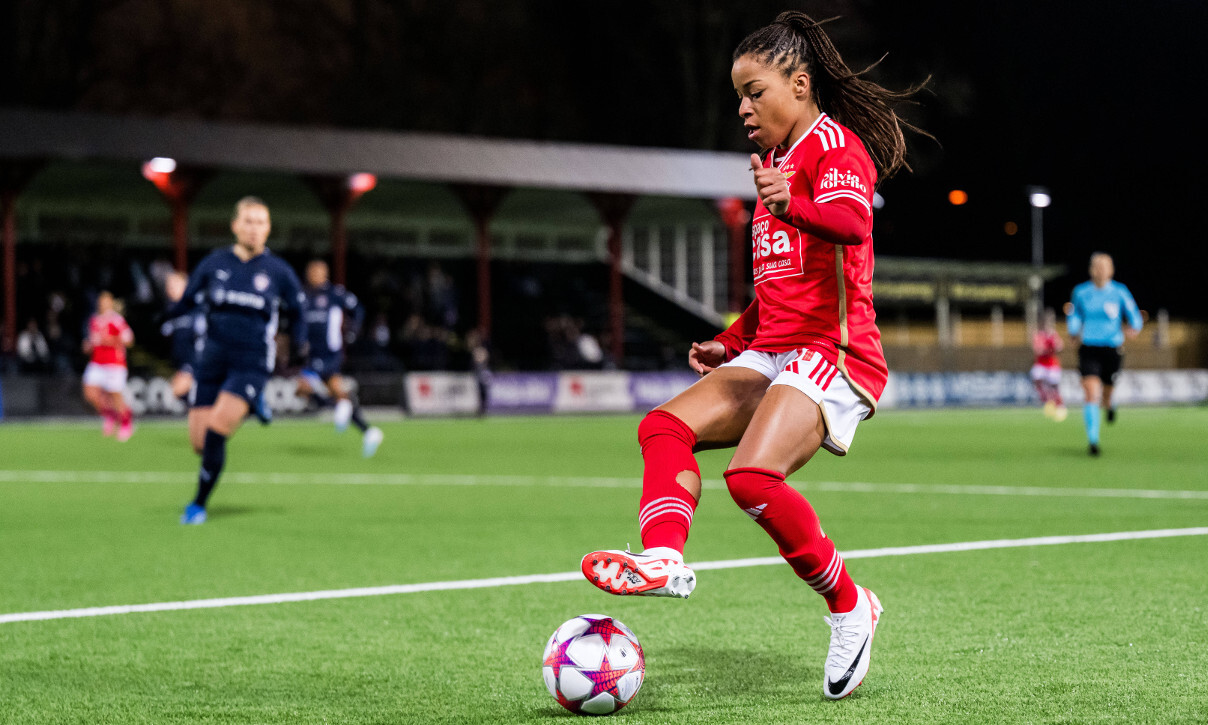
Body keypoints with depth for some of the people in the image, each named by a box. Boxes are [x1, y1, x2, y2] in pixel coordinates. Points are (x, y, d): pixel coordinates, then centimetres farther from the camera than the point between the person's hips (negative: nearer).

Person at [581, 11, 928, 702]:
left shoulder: (834, 144, -5)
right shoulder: (778, 160, 25)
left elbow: (851, 223, -29)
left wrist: (794, 207, -48)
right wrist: (733, 344, 27)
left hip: (832, 355, -10)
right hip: (772, 355, 10)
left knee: (754, 477, -27)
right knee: (667, 425, -8)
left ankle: (850, 607, -11)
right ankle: (664, 558, -27)